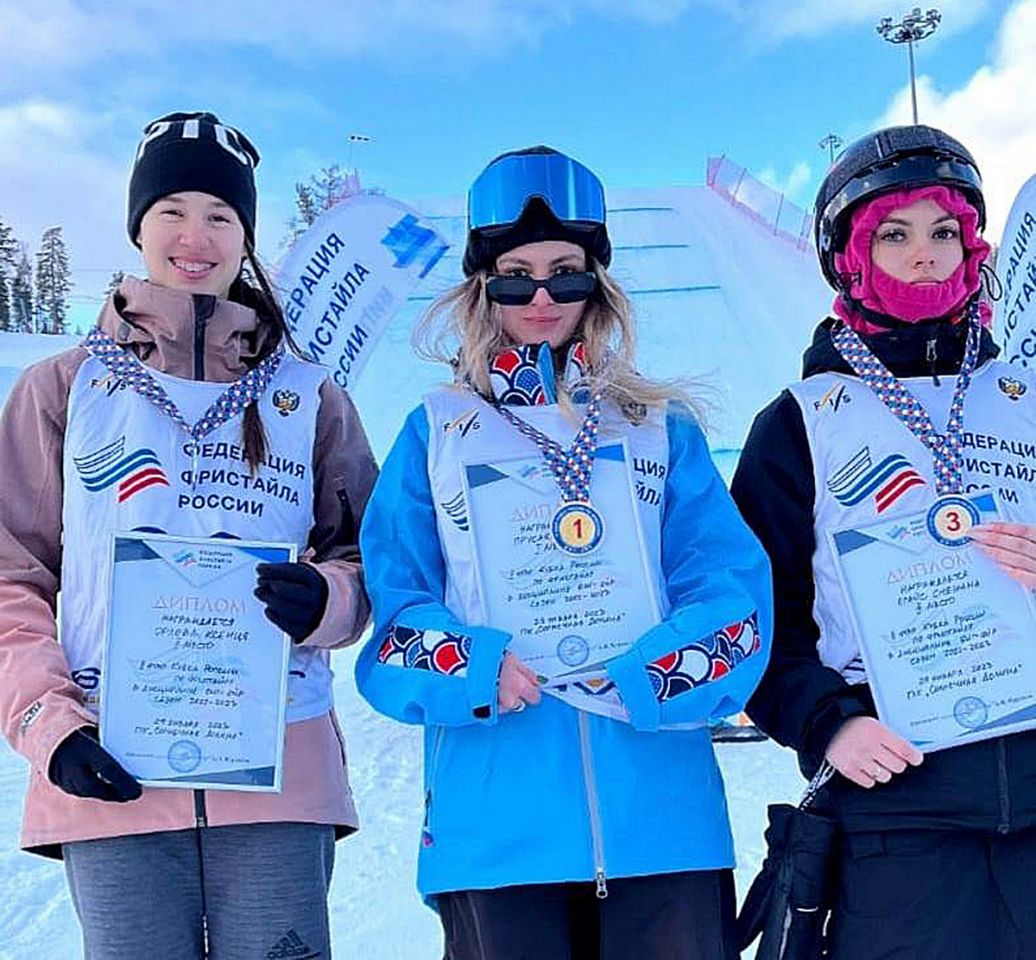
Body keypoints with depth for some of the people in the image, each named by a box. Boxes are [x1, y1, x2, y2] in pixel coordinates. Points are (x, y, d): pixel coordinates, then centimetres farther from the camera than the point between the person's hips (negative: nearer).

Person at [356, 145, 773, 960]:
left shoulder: (662, 429, 10)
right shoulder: (436, 433, 9)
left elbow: (735, 589, 1)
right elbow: (390, 603, 2)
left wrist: (646, 678, -17)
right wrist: (476, 670, -16)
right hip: (496, 824, -1)